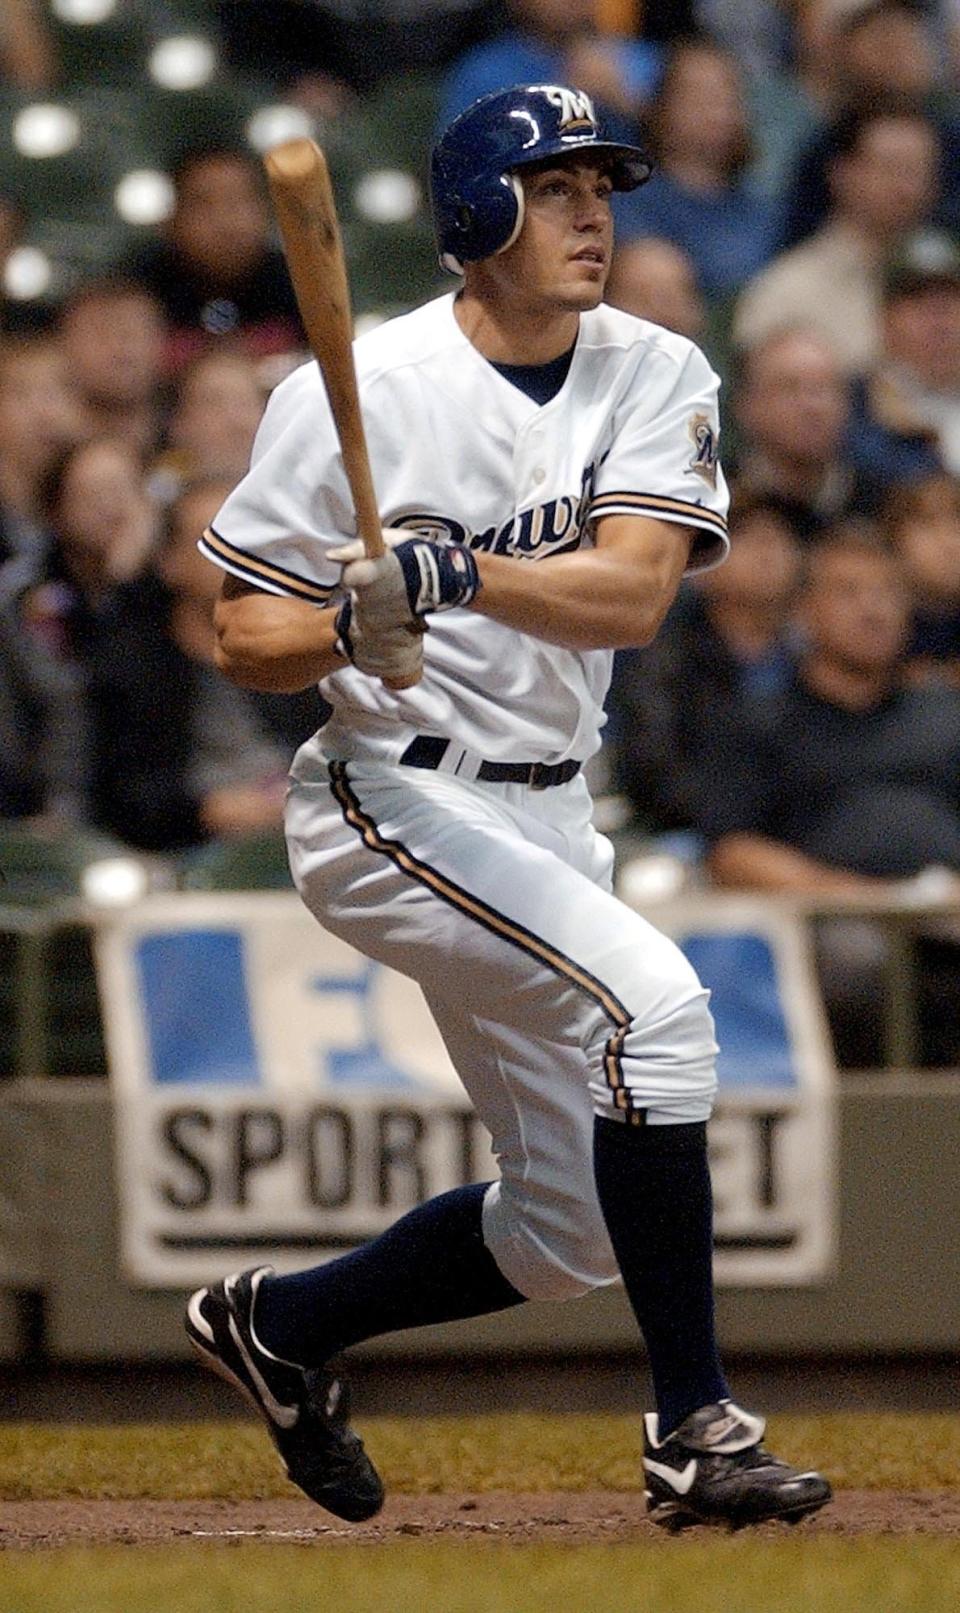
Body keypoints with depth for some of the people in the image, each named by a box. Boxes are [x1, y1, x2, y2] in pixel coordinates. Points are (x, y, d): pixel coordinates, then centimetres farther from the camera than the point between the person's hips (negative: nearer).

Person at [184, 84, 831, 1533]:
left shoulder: (657, 378, 0)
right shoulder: (361, 391, -10)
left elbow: (631, 595, -16)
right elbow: (244, 640, -6)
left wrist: (457, 574, -32)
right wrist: (355, 624, -27)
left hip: (546, 813, 6)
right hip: (393, 799, -6)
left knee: (567, 1229, 9)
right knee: (652, 1000, -27)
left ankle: (282, 1323, 33)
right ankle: (695, 1428, -23)